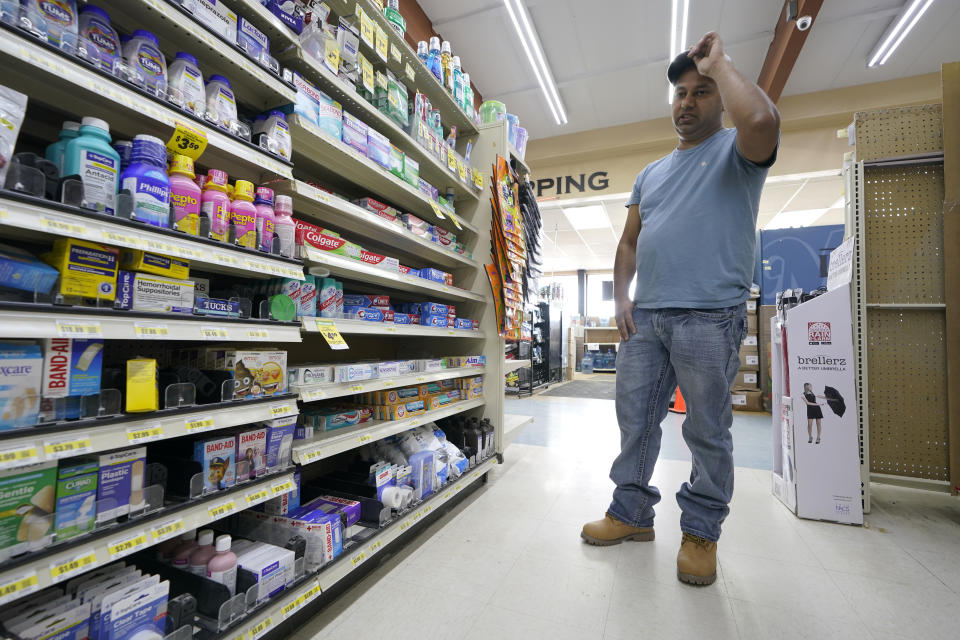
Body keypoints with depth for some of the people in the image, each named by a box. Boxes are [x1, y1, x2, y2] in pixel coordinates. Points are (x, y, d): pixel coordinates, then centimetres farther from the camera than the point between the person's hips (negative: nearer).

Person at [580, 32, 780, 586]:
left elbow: (762, 120, -19)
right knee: (635, 419, 9)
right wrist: (621, 296, 4)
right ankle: (632, 512, 25)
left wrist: (717, 61, -2)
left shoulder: (736, 151, 6)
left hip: (709, 317, -5)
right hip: (644, 316, 6)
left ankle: (701, 532, 23)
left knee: (708, 431, 4)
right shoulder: (651, 174, 23)